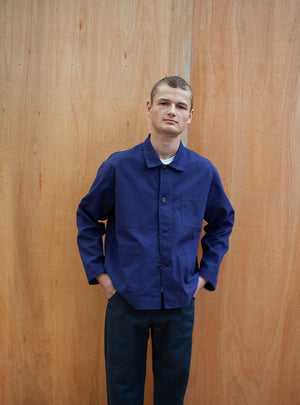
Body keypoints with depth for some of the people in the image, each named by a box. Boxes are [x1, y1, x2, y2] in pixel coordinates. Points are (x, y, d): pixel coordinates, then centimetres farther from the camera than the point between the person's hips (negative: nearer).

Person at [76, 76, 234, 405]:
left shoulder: (204, 172, -3)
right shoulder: (118, 166, -7)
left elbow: (222, 222, 12)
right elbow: (87, 218, 5)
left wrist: (205, 274, 6)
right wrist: (99, 272, 0)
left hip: (179, 303, 2)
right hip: (125, 299, -1)